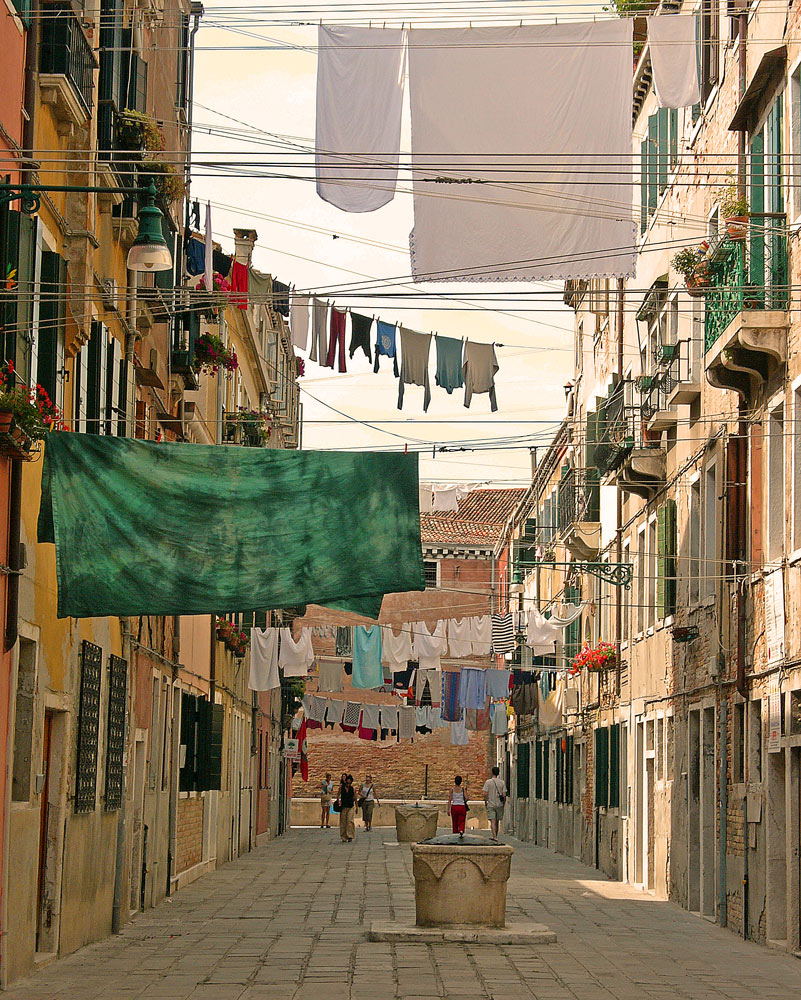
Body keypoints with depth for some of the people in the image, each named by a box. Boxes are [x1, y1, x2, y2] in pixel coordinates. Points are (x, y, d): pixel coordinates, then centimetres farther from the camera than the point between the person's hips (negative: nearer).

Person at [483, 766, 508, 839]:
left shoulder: (488, 782, -5)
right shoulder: (502, 782, 0)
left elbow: (485, 794, -10)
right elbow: (504, 795, -3)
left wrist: (485, 802, 4)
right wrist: (504, 803, 9)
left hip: (490, 805, -2)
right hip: (499, 805, 2)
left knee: (493, 822, -7)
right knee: (497, 822, 14)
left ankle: (495, 837, -20)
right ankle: (495, 836, 24)